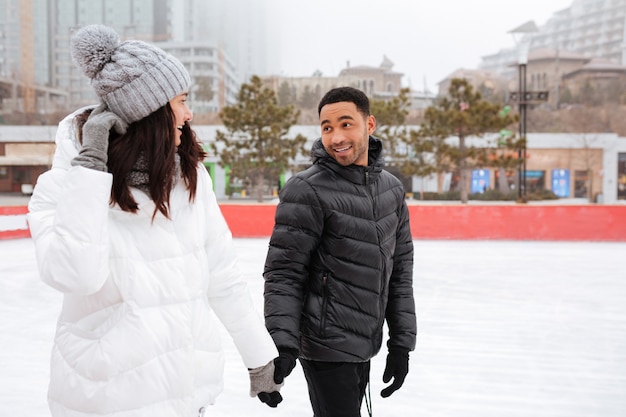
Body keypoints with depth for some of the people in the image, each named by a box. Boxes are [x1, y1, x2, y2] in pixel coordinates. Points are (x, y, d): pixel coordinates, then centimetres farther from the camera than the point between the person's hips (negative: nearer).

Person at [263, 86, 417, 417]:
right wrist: (282, 344, -23)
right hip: (326, 346, -6)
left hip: (363, 345, 7)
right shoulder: (307, 190, -14)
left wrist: (401, 341, 7)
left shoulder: (391, 188, 5)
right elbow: (283, 274, -14)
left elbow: (400, 269, 9)